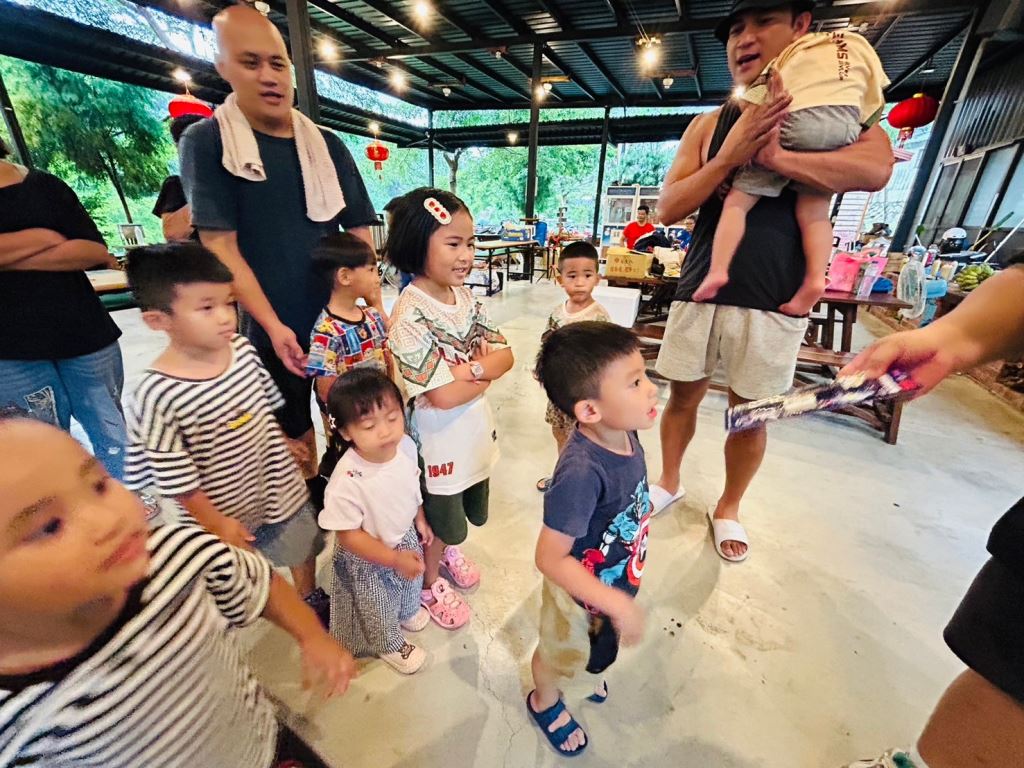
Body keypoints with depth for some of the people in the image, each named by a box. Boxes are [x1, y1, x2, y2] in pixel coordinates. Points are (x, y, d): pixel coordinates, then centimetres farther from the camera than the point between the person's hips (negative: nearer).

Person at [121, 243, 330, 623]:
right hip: (228, 509, -4)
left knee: (303, 547, 26)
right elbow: (176, 479, -18)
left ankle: (313, 600, 54)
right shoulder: (157, 395, -27)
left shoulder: (243, 350, -14)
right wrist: (216, 523, -11)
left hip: (282, 484, 5)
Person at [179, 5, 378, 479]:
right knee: (292, 432, 13)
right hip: (273, 329, -2)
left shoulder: (326, 145, 5)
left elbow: (359, 231, 4)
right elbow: (220, 246, -9)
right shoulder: (206, 143, -3)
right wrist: (273, 326, -17)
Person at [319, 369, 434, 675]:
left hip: (406, 537, 5)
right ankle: (390, 645, 57)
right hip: (368, 560, -5)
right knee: (379, 608, 24)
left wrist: (420, 520, 9)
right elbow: (348, 536, -26)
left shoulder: (406, 445, -23)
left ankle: (408, 611, 68)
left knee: (411, 582, 34)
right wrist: (395, 559, -24)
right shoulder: (347, 482, -40)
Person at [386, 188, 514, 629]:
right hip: (439, 439, -6)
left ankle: (450, 551, 58)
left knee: (462, 511, 28)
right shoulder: (410, 316, -24)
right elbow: (443, 396, -27)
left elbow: (505, 357, -4)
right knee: (438, 520, 18)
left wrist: (472, 368, -21)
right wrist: (487, 370, -14)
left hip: (476, 430, 7)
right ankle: (431, 583, 46)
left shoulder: (465, 297, -3)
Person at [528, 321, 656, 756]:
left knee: (598, 646, 36)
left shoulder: (626, 434, -20)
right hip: (578, 591, -6)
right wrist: (618, 604, -29)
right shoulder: (581, 471, -43)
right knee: (561, 653, 27)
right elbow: (550, 559, -34)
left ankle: (583, 671, 69)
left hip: (617, 579, 6)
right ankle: (544, 701, 60)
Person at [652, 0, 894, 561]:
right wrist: (729, 158, -14)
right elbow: (668, 207, 1)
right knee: (682, 394, 10)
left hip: (772, 301, -1)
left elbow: (876, 169, -12)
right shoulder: (709, 124, 10)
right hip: (699, 293, 2)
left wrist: (775, 156, -20)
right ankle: (669, 483, 34)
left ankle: (728, 507, 30)